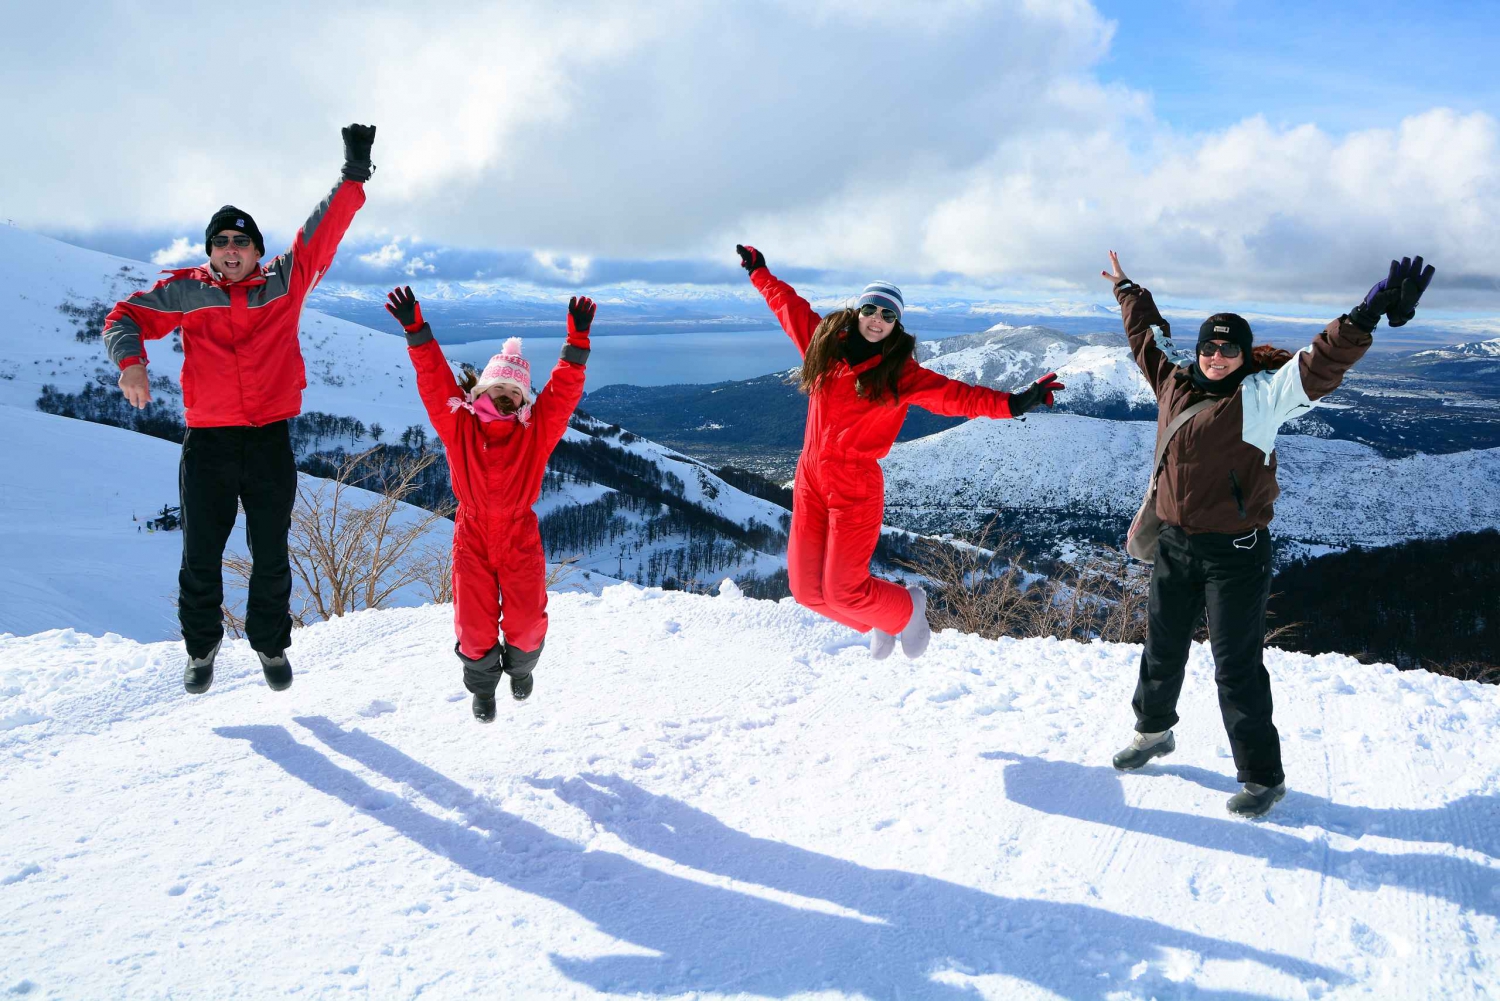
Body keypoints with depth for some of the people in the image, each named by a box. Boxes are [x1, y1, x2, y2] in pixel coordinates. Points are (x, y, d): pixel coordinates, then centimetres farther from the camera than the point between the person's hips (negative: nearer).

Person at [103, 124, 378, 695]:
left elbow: (323, 232, 1)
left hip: (270, 441, 0)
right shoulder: (185, 292, 5)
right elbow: (126, 316, 9)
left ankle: (270, 644, 27)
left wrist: (354, 176, -6)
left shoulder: (285, 282, 5)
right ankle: (201, 645, 26)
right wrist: (130, 360, -10)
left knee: (271, 555, 9)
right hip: (208, 443, 0)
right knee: (201, 554, 6)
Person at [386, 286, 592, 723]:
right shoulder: (459, 424, -3)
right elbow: (434, 380, -8)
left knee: (526, 620, 2)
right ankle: (483, 686, 30)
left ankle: (521, 666, 37)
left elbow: (564, 391, -11)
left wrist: (577, 342, -22)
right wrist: (416, 331, -18)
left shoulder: (536, 430, -3)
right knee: (475, 623, 2)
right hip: (473, 535, 0)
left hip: (520, 535, 0)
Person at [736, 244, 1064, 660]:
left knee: (842, 590, -8)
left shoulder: (900, 372, -4)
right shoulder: (825, 343, 7)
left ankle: (907, 609, 25)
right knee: (807, 587, 5)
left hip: (855, 486, -5)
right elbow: (790, 306, 23)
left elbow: (955, 395, -11)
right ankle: (877, 622, 34)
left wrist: (1013, 403, -22)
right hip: (810, 479, 5)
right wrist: (759, 272, 36)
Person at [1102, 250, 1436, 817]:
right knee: (1162, 648, 21)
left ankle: (1262, 777, 15)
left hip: (1234, 553, -6)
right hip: (1174, 545, 6)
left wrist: (1366, 317, -42)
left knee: (1237, 667, 0)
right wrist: (1127, 291, 35)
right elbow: (1147, 336, 22)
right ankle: (1154, 731, 44)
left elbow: (1318, 366, -26)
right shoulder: (1174, 383, 5)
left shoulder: (1261, 396, -11)